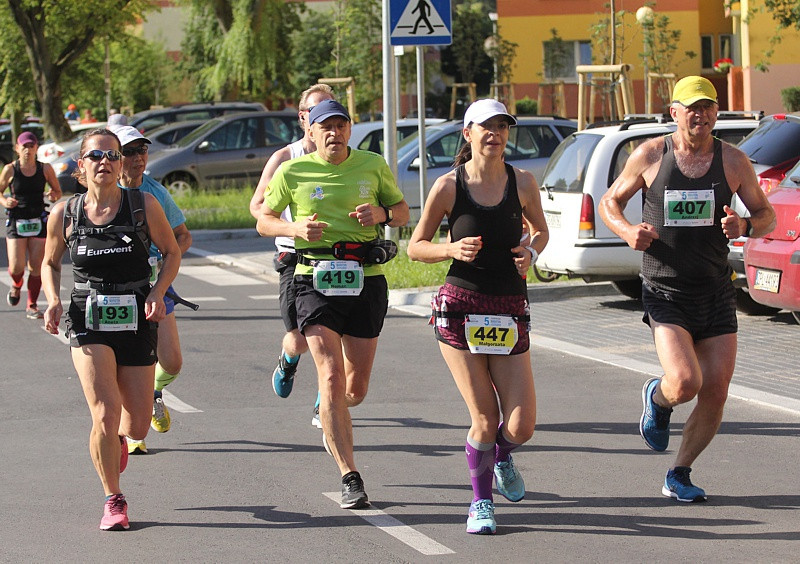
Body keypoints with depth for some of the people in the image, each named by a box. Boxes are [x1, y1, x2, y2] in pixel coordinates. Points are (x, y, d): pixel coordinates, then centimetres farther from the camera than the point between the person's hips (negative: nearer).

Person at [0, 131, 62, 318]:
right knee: (16, 267, -8)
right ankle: (16, 285, 29)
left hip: (39, 222, 1)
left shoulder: (45, 169, 1)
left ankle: (32, 306, 13)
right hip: (16, 222, -1)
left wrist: (53, 195, -11)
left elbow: (58, 192, 12)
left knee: (36, 267, -1)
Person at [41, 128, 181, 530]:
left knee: (137, 426, 4)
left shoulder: (143, 206, -4)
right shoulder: (64, 214, -2)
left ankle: (116, 440, 43)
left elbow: (172, 252, 7)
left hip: (136, 321, 1)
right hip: (87, 322, -1)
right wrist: (53, 300, -4)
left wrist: (157, 292, -9)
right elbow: (50, 262, 14)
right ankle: (113, 501, 3)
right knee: (105, 414, -17)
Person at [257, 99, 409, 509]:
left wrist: (382, 214, -8)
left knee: (355, 389, 8)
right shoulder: (292, 172, 2)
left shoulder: (373, 165, 6)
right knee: (331, 378, -16)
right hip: (315, 280, -2)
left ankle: (331, 421, 46)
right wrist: (294, 228, -11)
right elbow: (264, 221, 10)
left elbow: (403, 212, 16)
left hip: (366, 280, 2)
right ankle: (350, 479, -15)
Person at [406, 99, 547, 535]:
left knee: (520, 428, -4)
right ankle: (481, 501, 20)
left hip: (510, 311, 2)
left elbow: (540, 229, 18)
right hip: (460, 308, -2)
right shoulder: (448, 187, -5)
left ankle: (501, 457, 34)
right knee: (484, 418, -6)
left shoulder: (522, 183, 1)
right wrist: (452, 249, -15)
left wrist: (531, 252, -4)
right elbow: (415, 247, 4)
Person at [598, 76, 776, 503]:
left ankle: (678, 475, 20)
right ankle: (656, 397, 18)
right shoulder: (650, 156, -1)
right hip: (665, 292, -3)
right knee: (684, 384, -20)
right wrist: (627, 231, -11)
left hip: (716, 293, 3)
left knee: (715, 394, 0)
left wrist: (744, 226, -13)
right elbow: (610, 202, 11)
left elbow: (766, 216, 11)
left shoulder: (733, 161, 3)